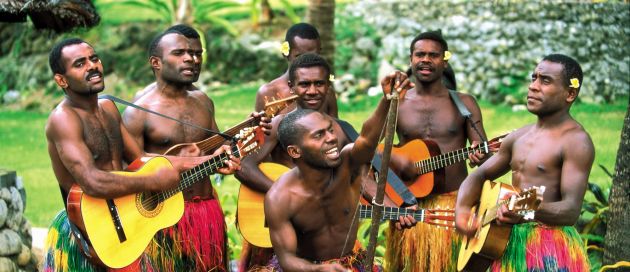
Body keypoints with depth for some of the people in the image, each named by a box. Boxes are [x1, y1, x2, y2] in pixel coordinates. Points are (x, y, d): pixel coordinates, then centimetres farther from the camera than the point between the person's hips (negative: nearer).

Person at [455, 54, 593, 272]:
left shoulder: (576, 141, -12)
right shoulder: (518, 137, 11)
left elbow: (571, 210, -21)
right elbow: (479, 176, 18)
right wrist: (462, 211, -1)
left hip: (550, 248, -7)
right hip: (509, 242, 7)